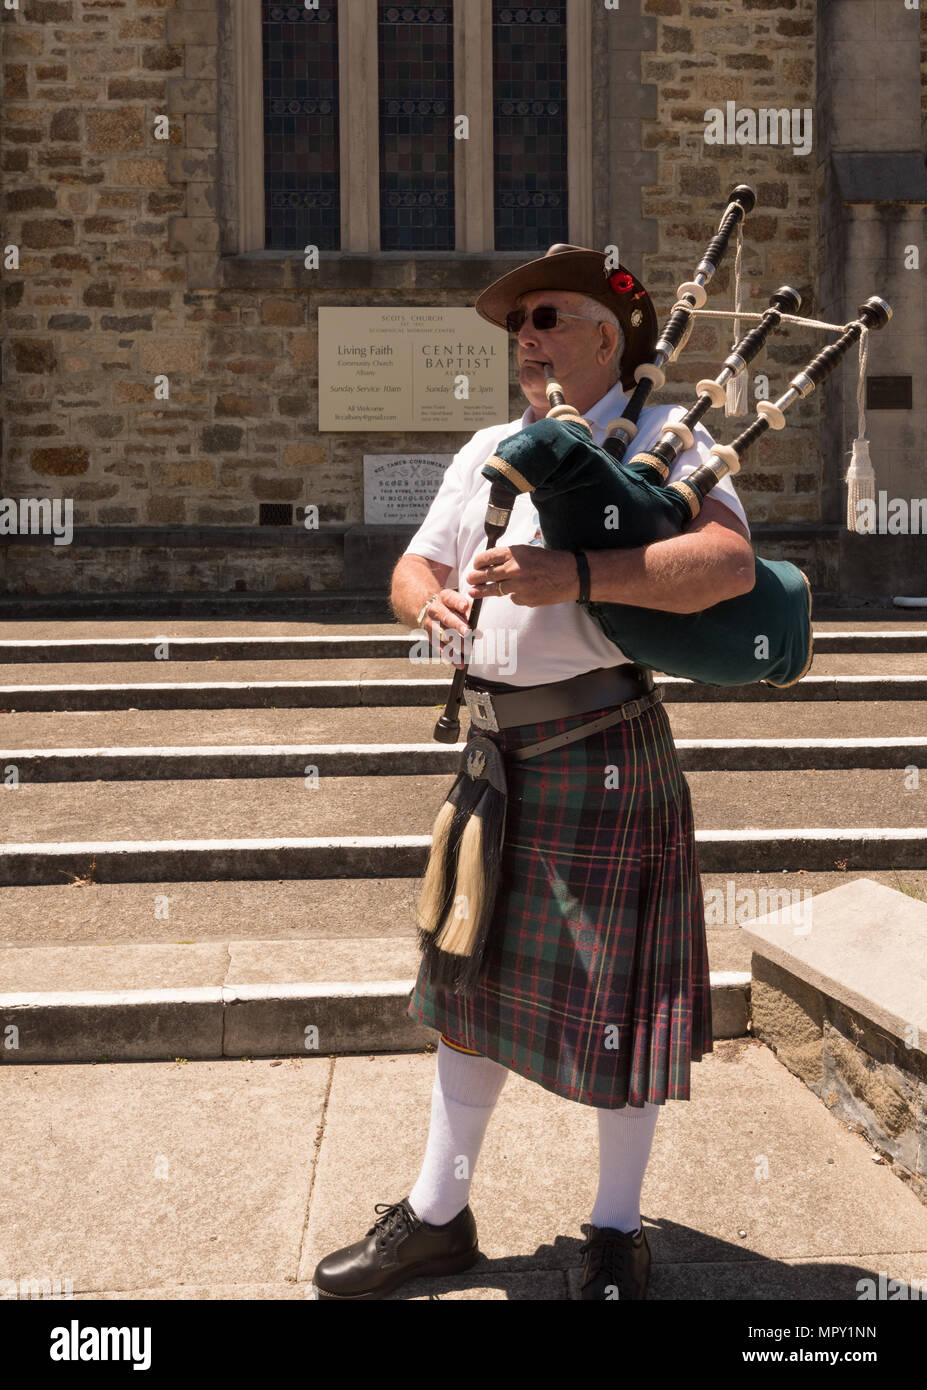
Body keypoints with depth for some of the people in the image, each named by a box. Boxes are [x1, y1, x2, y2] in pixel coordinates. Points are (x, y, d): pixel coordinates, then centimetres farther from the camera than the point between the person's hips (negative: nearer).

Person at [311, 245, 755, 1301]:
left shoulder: (664, 435, -3)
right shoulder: (488, 451, 15)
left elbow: (729, 561, -20)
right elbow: (413, 569, 12)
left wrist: (576, 575, -30)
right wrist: (430, 599, -13)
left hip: (605, 756, -6)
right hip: (497, 755, 6)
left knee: (618, 1001, 4)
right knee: (474, 985, 14)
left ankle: (617, 1234, 24)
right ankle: (438, 1215, 29)